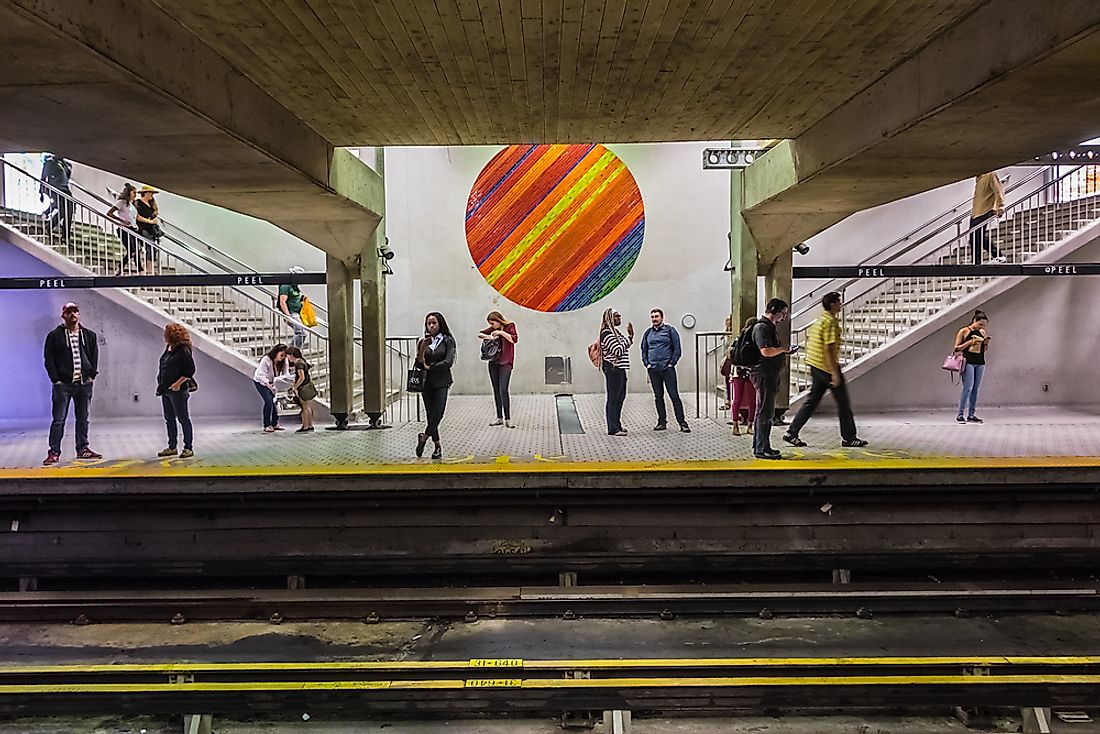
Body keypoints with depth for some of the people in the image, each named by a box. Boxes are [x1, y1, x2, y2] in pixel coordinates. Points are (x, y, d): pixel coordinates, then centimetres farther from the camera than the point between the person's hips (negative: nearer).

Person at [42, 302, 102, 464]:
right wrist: (56, 379, -9)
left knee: (83, 418, 10)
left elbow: (94, 357, 12)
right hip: (63, 384, -3)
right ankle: (54, 452, 1)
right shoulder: (54, 336, 1)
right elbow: (49, 359, -1)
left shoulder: (89, 335, 10)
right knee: (59, 419, -3)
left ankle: (82, 448, 18)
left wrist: (92, 375, 1)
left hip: (84, 384, 3)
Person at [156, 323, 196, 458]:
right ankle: (172, 447, 22)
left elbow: (190, 370, -16)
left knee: (183, 419, -2)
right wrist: (161, 382, 13)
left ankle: (188, 448, 5)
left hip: (178, 390, -9)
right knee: (169, 419, 13)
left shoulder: (183, 350, -12)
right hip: (166, 390, 9)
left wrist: (178, 383, -19)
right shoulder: (168, 349, 13)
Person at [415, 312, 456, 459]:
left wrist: (429, 367, -4)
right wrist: (422, 348, -13)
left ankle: (424, 437, 10)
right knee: (431, 416, 4)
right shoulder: (423, 342, 9)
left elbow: (448, 362, -11)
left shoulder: (448, 341, 0)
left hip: (442, 382, -3)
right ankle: (437, 445, 16)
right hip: (427, 383, 3)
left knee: (438, 414, -12)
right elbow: (419, 364, 1)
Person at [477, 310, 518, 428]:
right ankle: (499, 418, 16)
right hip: (493, 362, 6)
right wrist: (486, 336, -4)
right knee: (496, 390, 8)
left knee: (503, 389, -15)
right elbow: (479, 334, 17)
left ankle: (507, 419, -12)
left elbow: (515, 339, -14)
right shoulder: (493, 329, 11)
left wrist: (502, 332, -19)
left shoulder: (510, 326, -1)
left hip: (505, 362, -6)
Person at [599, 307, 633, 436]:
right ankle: (613, 429, -3)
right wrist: (629, 337, -16)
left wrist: (629, 336, 8)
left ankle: (617, 425, 25)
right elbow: (618, 351, -21)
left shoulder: (615, 331, 17)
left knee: (620, 397, 15)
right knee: (613, 399, -7)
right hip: (613, 368, -10)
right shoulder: (607, 333, -15)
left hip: (620, 368, 10)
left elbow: (623, 347, 21)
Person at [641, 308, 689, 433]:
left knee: (674, 395, -6)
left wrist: (672, 363, -7)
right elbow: (644, 350, 19)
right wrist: (647, 364, 6)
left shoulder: (670, 330, 1)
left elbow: (677, 349, 0)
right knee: (658, 396, 8)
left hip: (667, 368, -4)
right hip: (653, 369, 4)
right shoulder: (648, 332, 13)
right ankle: (662, 422, 16)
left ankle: (682, 423, -3)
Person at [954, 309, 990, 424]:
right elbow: (956, 348, -3)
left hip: (980, 363, 5)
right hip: (968, 362, -5)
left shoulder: (983, 332, 13)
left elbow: (984, 350, 21)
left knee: (975, 389, 4)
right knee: (967, 388, -13)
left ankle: (971, 415, 8)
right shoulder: (964, 331, -2)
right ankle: (960, 414, -10)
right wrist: (970, 342, -13)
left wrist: (986, 343, 0)